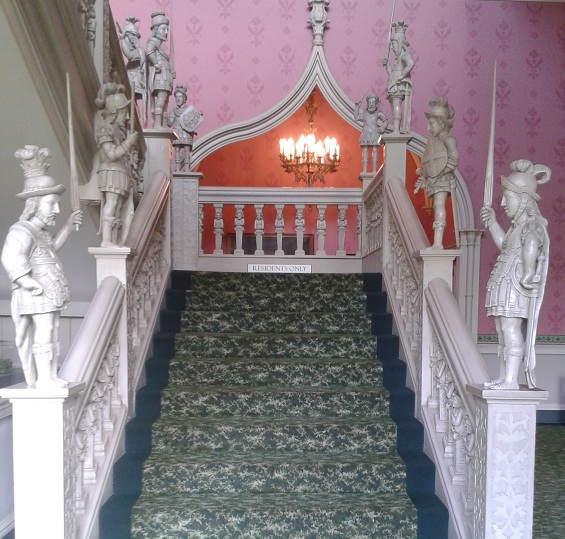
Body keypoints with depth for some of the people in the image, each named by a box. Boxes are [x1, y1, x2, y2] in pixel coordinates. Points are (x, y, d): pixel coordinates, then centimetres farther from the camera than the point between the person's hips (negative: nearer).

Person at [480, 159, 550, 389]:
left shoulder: (532, 223, -10)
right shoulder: (518, 225, 20)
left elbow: (531, 245, -28)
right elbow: (504, 244, 35)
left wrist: (528, 270, -44)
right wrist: (492, 223, 34)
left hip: (515, 284, -10)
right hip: (504, 283, 10)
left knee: (511, 328, -13)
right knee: (502, 329, 11)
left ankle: (511, 380, -12)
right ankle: (503, 377, 17)